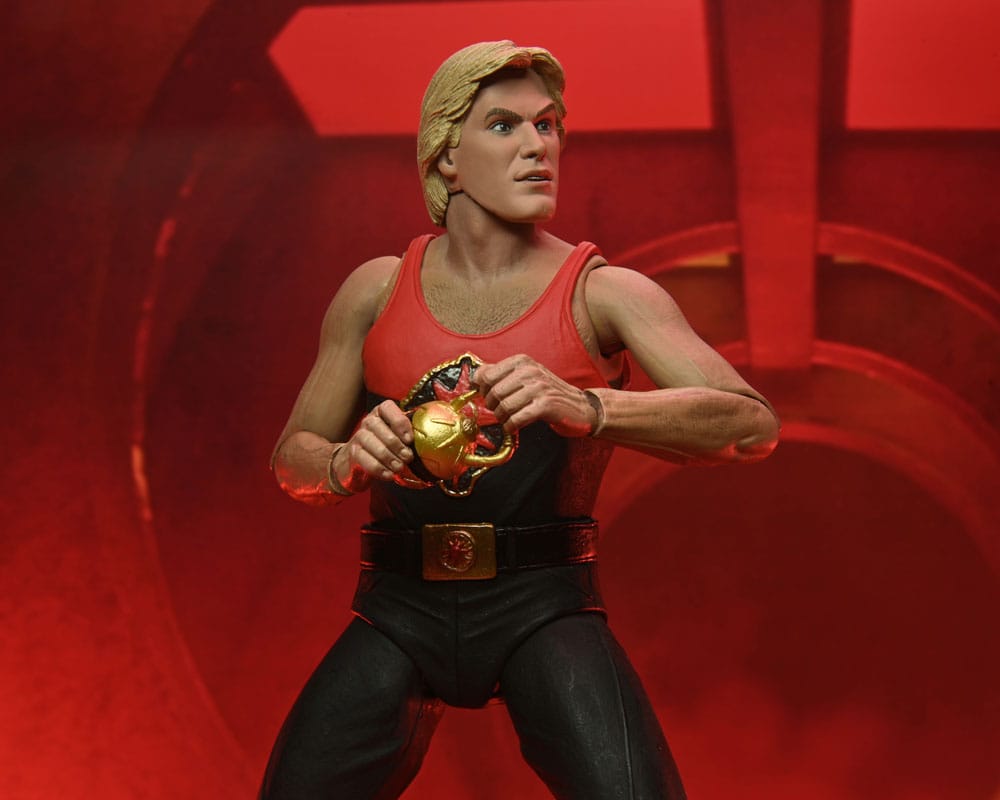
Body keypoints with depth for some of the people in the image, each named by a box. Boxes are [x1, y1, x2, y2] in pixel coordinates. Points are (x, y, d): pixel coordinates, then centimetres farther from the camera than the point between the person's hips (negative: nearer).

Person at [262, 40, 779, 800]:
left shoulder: (603, 293, 0)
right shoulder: (377, 291, 9)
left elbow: (753, 423, -13)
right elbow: (292, 454, 15)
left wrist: (584, 407, -29)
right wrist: (349, 463, -9)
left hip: (544, 605, -2)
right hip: (401, 605, 3)